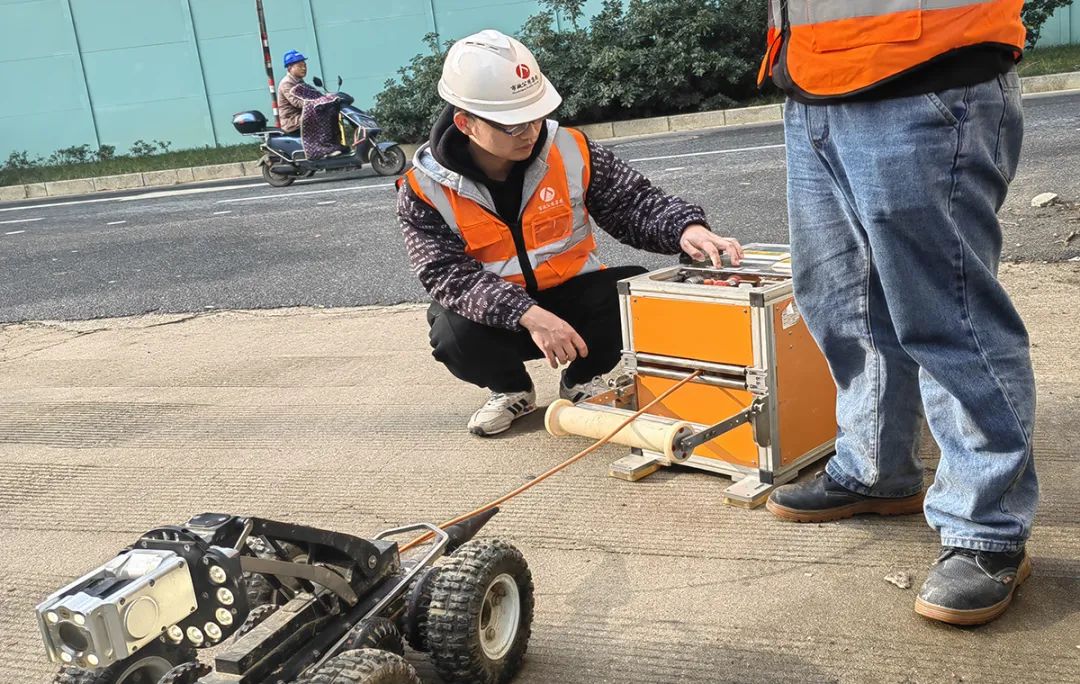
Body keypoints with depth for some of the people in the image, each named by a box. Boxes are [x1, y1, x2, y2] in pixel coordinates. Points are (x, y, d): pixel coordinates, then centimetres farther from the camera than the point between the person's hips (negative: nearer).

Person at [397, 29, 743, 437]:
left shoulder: (568, 151, -11)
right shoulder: (425, 188, -17)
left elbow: (635, 203, -9)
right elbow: (450, 276, -25)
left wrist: (687, 229, -31)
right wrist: (529, 316, -39)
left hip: (572, 298, 2)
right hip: (495, 315, -1)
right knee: (454, 334, -34)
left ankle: (581, 381, 6)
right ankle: (511, 390, 5)